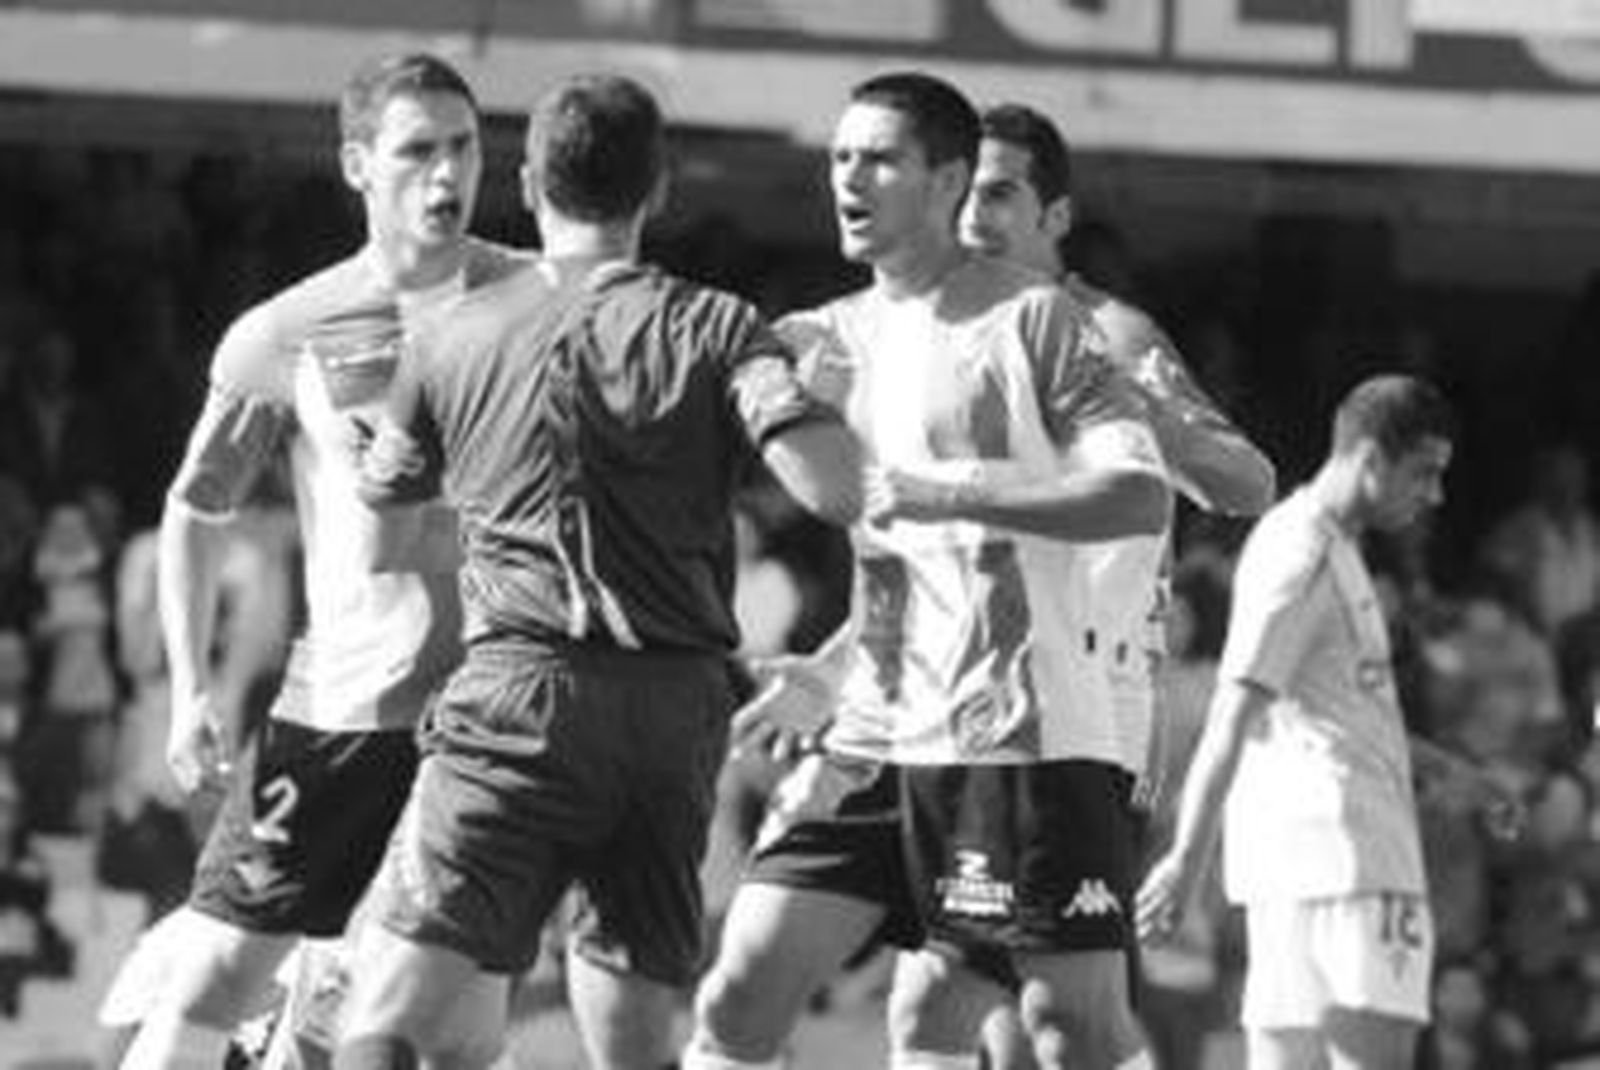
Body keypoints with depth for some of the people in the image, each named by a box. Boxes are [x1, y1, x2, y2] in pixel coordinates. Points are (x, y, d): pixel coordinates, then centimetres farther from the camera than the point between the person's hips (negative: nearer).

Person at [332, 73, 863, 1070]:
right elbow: (836, 488, -10)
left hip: (520, 695, -2)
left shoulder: (459, 341, 9)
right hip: (678, 707, 2)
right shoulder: (714, 329, 3)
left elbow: (383, 487, 26)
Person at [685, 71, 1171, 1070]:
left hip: (1027, 734, -6)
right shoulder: (834, 340, 14)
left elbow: (1141, 496, -16)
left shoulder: (1033, 321, -5)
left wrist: (944, 492, -22)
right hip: (878, 736, 6)